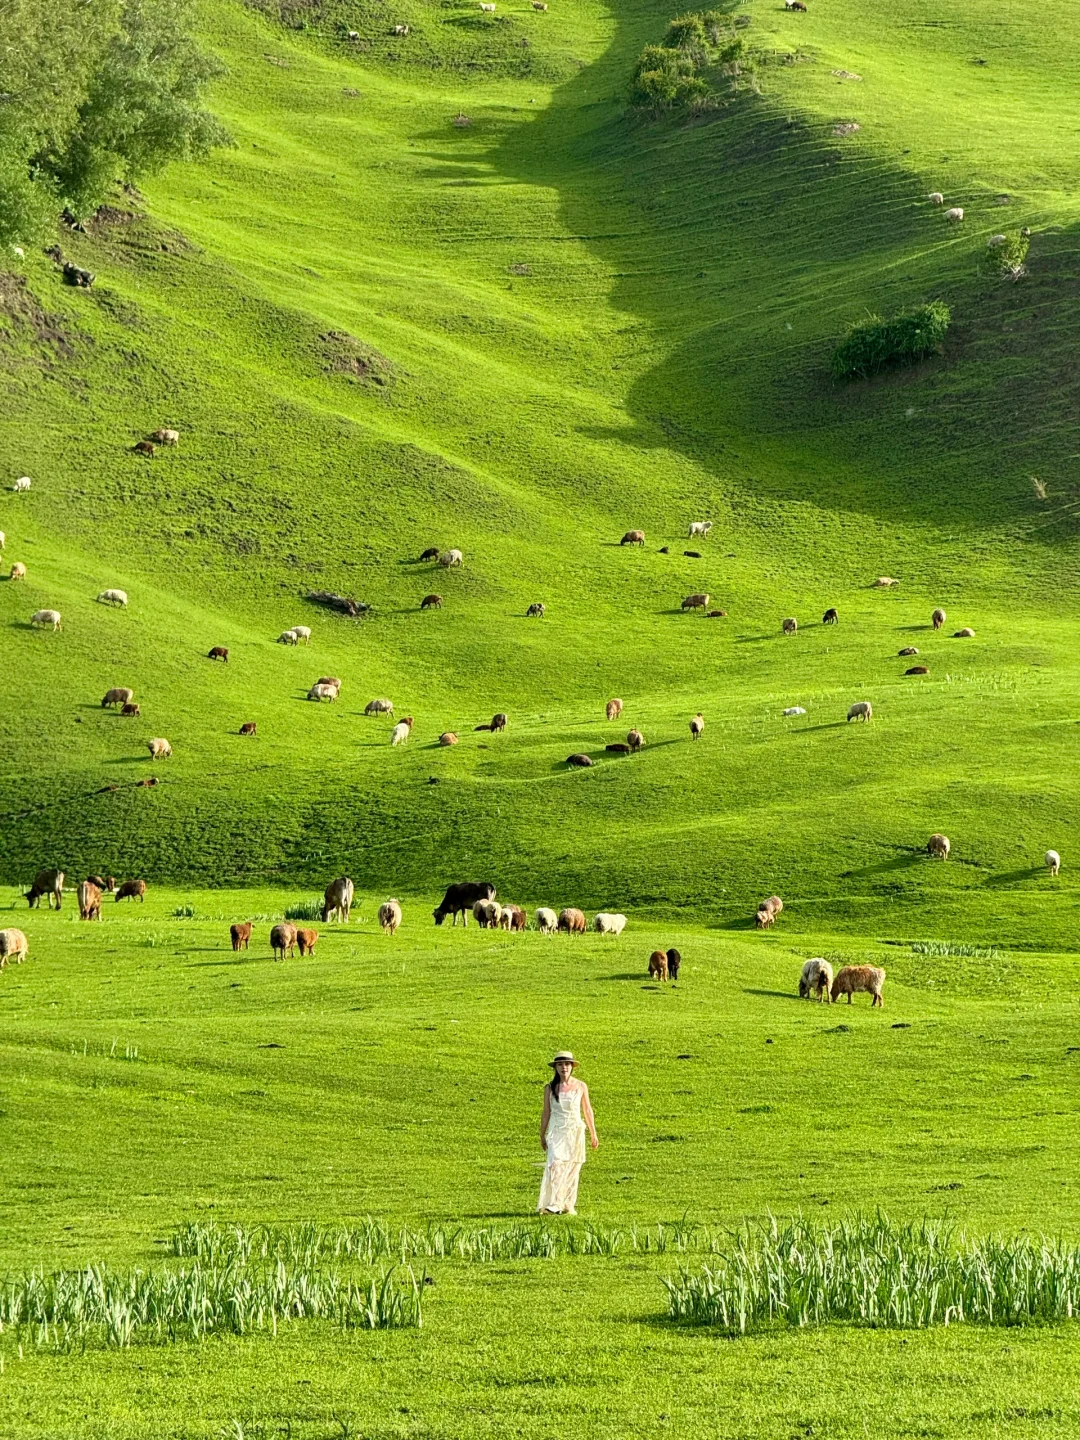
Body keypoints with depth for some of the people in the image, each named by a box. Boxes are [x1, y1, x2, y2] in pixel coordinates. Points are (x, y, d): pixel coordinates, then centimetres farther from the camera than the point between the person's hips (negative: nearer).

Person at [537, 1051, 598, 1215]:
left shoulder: (580, 1087, 3)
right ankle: (553, 1205, -20)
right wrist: (542, 1136, 12)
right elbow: (546, 1113, 8)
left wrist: (593, 1134, 12)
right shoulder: (550, 1088, 2)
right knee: (556, 1165, -16)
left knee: (573, 1169, 2)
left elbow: (587, 1110, 10)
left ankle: (569, 1205, 10)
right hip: (556, 1132, -1)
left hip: (575, 1131, 1)